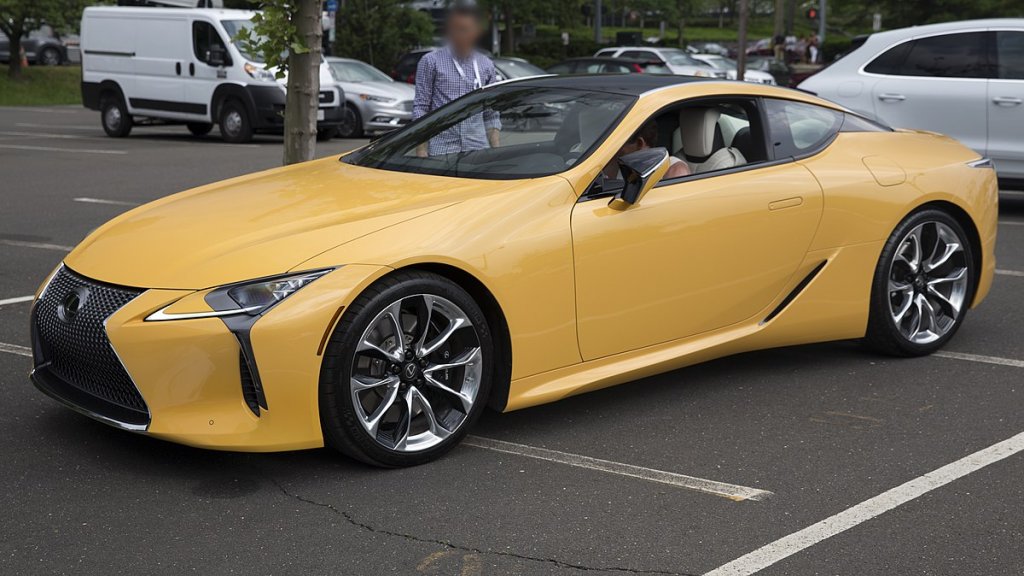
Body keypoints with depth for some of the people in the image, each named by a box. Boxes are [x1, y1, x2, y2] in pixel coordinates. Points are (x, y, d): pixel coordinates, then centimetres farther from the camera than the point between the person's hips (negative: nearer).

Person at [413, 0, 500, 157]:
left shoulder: (486, 66, 13)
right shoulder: (431, 62, 4)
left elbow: (491, 116, 14)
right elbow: (420, 107, 2)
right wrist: (421, 152, -6)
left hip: (478, 149, 3)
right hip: (441, 149, -2)